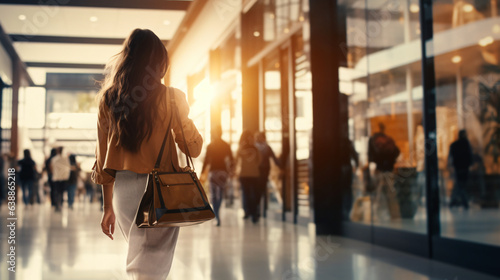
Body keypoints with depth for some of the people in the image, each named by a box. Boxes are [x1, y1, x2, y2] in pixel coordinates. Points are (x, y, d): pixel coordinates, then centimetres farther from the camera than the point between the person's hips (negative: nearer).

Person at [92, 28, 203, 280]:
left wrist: (108, 206, 14)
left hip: (123, 188, 4)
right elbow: (193, 148, -2)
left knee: (138, 255, 24)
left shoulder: (108, 98, 4)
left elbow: (103, 156, 7)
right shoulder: (170, 98, -7)